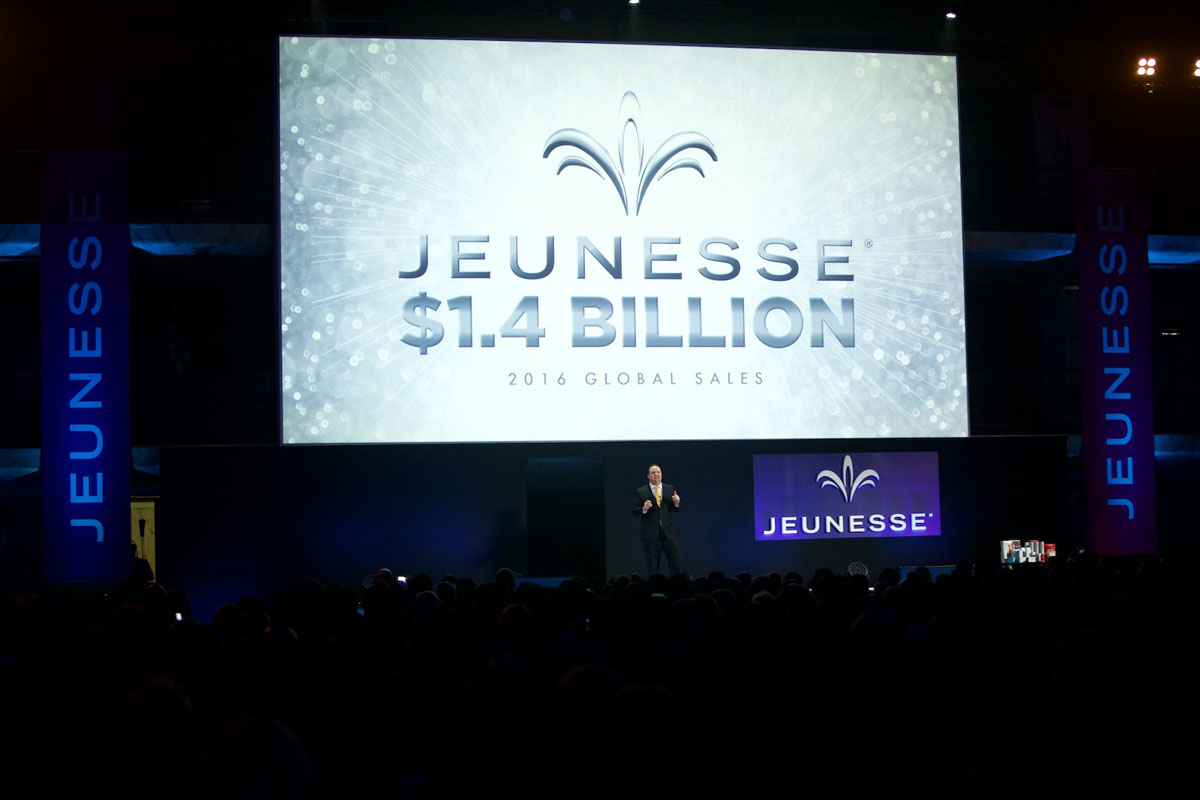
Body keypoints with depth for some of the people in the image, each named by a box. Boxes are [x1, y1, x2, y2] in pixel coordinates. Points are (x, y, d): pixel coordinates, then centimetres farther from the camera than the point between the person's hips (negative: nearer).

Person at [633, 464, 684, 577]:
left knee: (678, 564, 0)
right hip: (651, 535, -2)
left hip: (669, 533, 2)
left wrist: (676, 503, -11)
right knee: (652, 568, 2)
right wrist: (643, 509, -21)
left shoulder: (670, 489, 10)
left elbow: (676, 511, 10)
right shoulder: (640, 492, 2)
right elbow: (635, 512, -1)